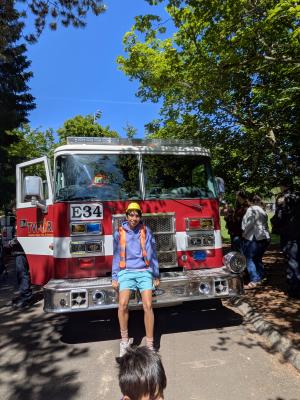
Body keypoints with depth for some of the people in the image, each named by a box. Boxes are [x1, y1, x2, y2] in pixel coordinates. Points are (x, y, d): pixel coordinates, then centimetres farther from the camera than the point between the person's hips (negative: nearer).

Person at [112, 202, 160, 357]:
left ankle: (150, 345, 5)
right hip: (126, 272, 0)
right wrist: (114, 278, 7)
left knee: (148, 305, -9)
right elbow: (116, 256, 9)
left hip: (144, 272, 0)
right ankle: (124, 341, 7)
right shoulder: (119, 233, 4)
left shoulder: (146, 231, 2)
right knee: (122, 305, -16)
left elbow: (152, 254, 6)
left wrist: (156, 275, 7)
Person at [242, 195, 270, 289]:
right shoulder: (263, 211, 19)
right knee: (258, 259, 17)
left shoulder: (251, 209, -8)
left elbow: (249, 223, -15)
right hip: (265, 238, 9)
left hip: (253, 238, -9)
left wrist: (244, 233, -2)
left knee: (249, 259, -6)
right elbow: (265, 225, 18)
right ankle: (259, 278, 23)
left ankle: (253, 281, -10)